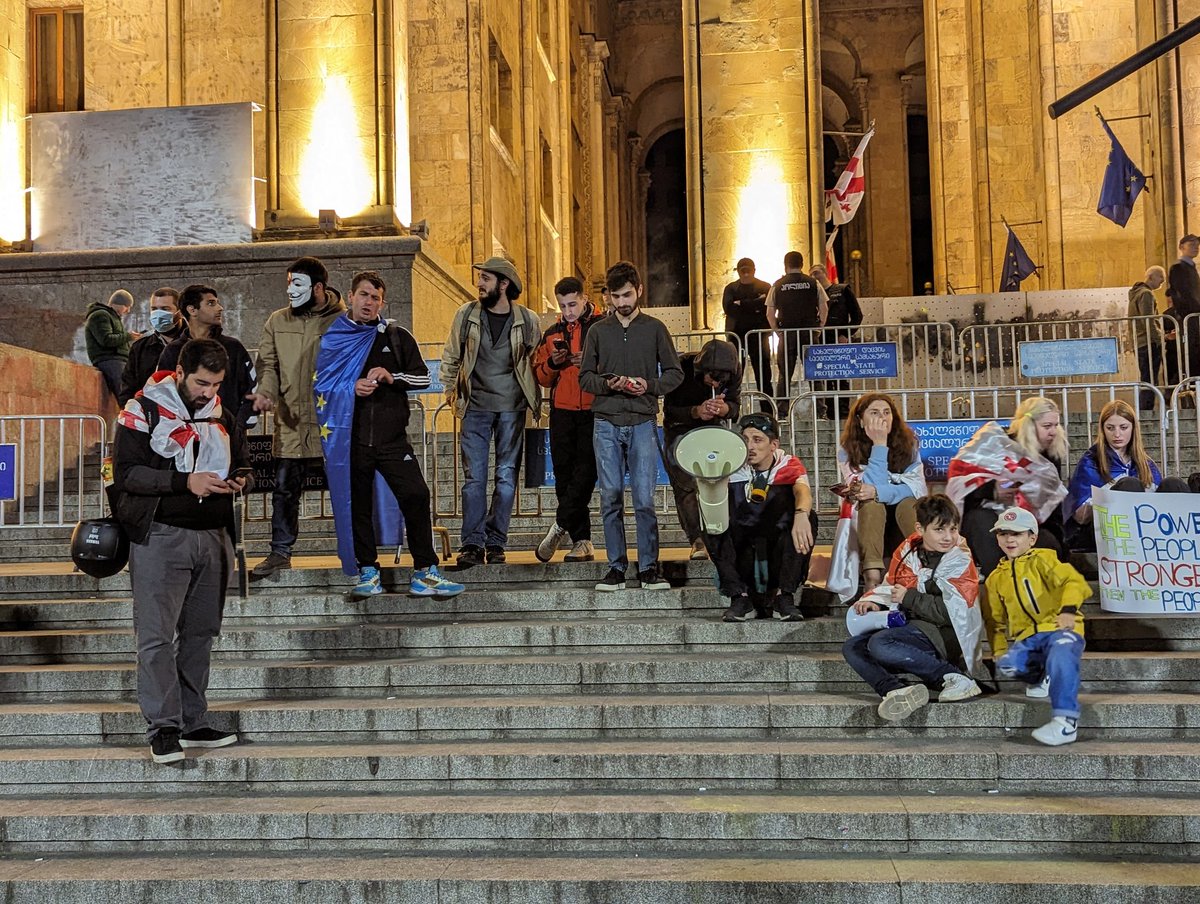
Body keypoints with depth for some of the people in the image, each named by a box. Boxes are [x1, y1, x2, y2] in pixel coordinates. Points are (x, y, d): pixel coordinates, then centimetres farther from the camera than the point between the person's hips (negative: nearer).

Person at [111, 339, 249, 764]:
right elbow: (125, 473, -12)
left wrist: (238, 479, 0)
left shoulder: (221, 417, 13)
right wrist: (185, 482, -21)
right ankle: (164, 729, -2)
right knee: (157, 636, -7)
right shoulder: (144, 411, -4)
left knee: (199, 634, 10)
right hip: (162, 535, -6)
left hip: (213, 537, 6)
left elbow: (242, 463, 25)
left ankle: (193, 724, 18)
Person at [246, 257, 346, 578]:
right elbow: (268, 363, 9)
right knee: (285, 488, 6)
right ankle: (280, 552, 16)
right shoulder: (277, 321, 9)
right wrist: (265, 392, -10)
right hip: (291, 420, 3)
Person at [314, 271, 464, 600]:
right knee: (358, 504, 3)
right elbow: (320, 386, 9)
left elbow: (422, 377, 8)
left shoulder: (398, 336, 10)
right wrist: (351, 389, -9)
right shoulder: (333, 339, 9)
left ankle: (425, 572, -4)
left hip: (392, 437, 0)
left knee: (416, 496, -10)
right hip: (351, 439, 0)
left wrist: (392, 377, -10)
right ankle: (368, 574, 14)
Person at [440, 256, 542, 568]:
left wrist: (533, 397, 8)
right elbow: (450, 356, 13)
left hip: (512, 408, 0)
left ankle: (495, 543, 11)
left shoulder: (527, 320, 0)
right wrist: (451, 389, 11)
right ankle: (472, 543, 0)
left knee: (506, 477, 3)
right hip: (475, 406, 0)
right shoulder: (466, 314, 2)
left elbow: (536, 361, 11)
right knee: (474, 477, -3)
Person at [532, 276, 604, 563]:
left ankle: (559, 528, -1)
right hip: (562, 412, 5)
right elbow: (541, 377, 15)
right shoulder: (552, 333, 16)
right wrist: (553, 363, -4)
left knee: (586, 470, -12)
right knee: (565, 476, 3)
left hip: (594, 410, -5)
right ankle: (582, 542, 9)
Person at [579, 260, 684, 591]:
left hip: (643, 423, -2)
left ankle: (649, 566, 3)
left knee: (644, 499, -6)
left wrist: (649, 386, -10)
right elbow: (584, 377, 12)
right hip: (606, 424, 2)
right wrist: (607, 384, -8)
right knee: (610, 499, 2)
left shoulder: (655, 328, 8)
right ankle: (616, 567, 9)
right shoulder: (598, 331, 12)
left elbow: (674, 373, 9)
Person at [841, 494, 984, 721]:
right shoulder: (907, 551, 8)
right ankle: (895, 691, -33)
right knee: (852, 648, -10)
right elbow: (891, 585, 23)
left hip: (943, 636, -7)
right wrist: (874, 601, 2)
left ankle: (954, 677, -27)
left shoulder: (960, 562, -7)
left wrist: (909, 598, -11)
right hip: (908, 626, 7)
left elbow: (950, 613, -17)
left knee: (880, 644, -30)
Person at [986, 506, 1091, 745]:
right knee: (1006, 665, -27)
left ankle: (1066, 721, -35)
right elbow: (998, 621, 27)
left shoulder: (1042, 560, 4)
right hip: (1026, 637, 4)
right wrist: (1000, 651, 14)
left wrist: (1068, 609, -29)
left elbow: (1073, 581, -11)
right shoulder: (995, 578, 20)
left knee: (1060, 656, -38)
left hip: (1059, 628, -4)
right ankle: (1042, 676, 4)